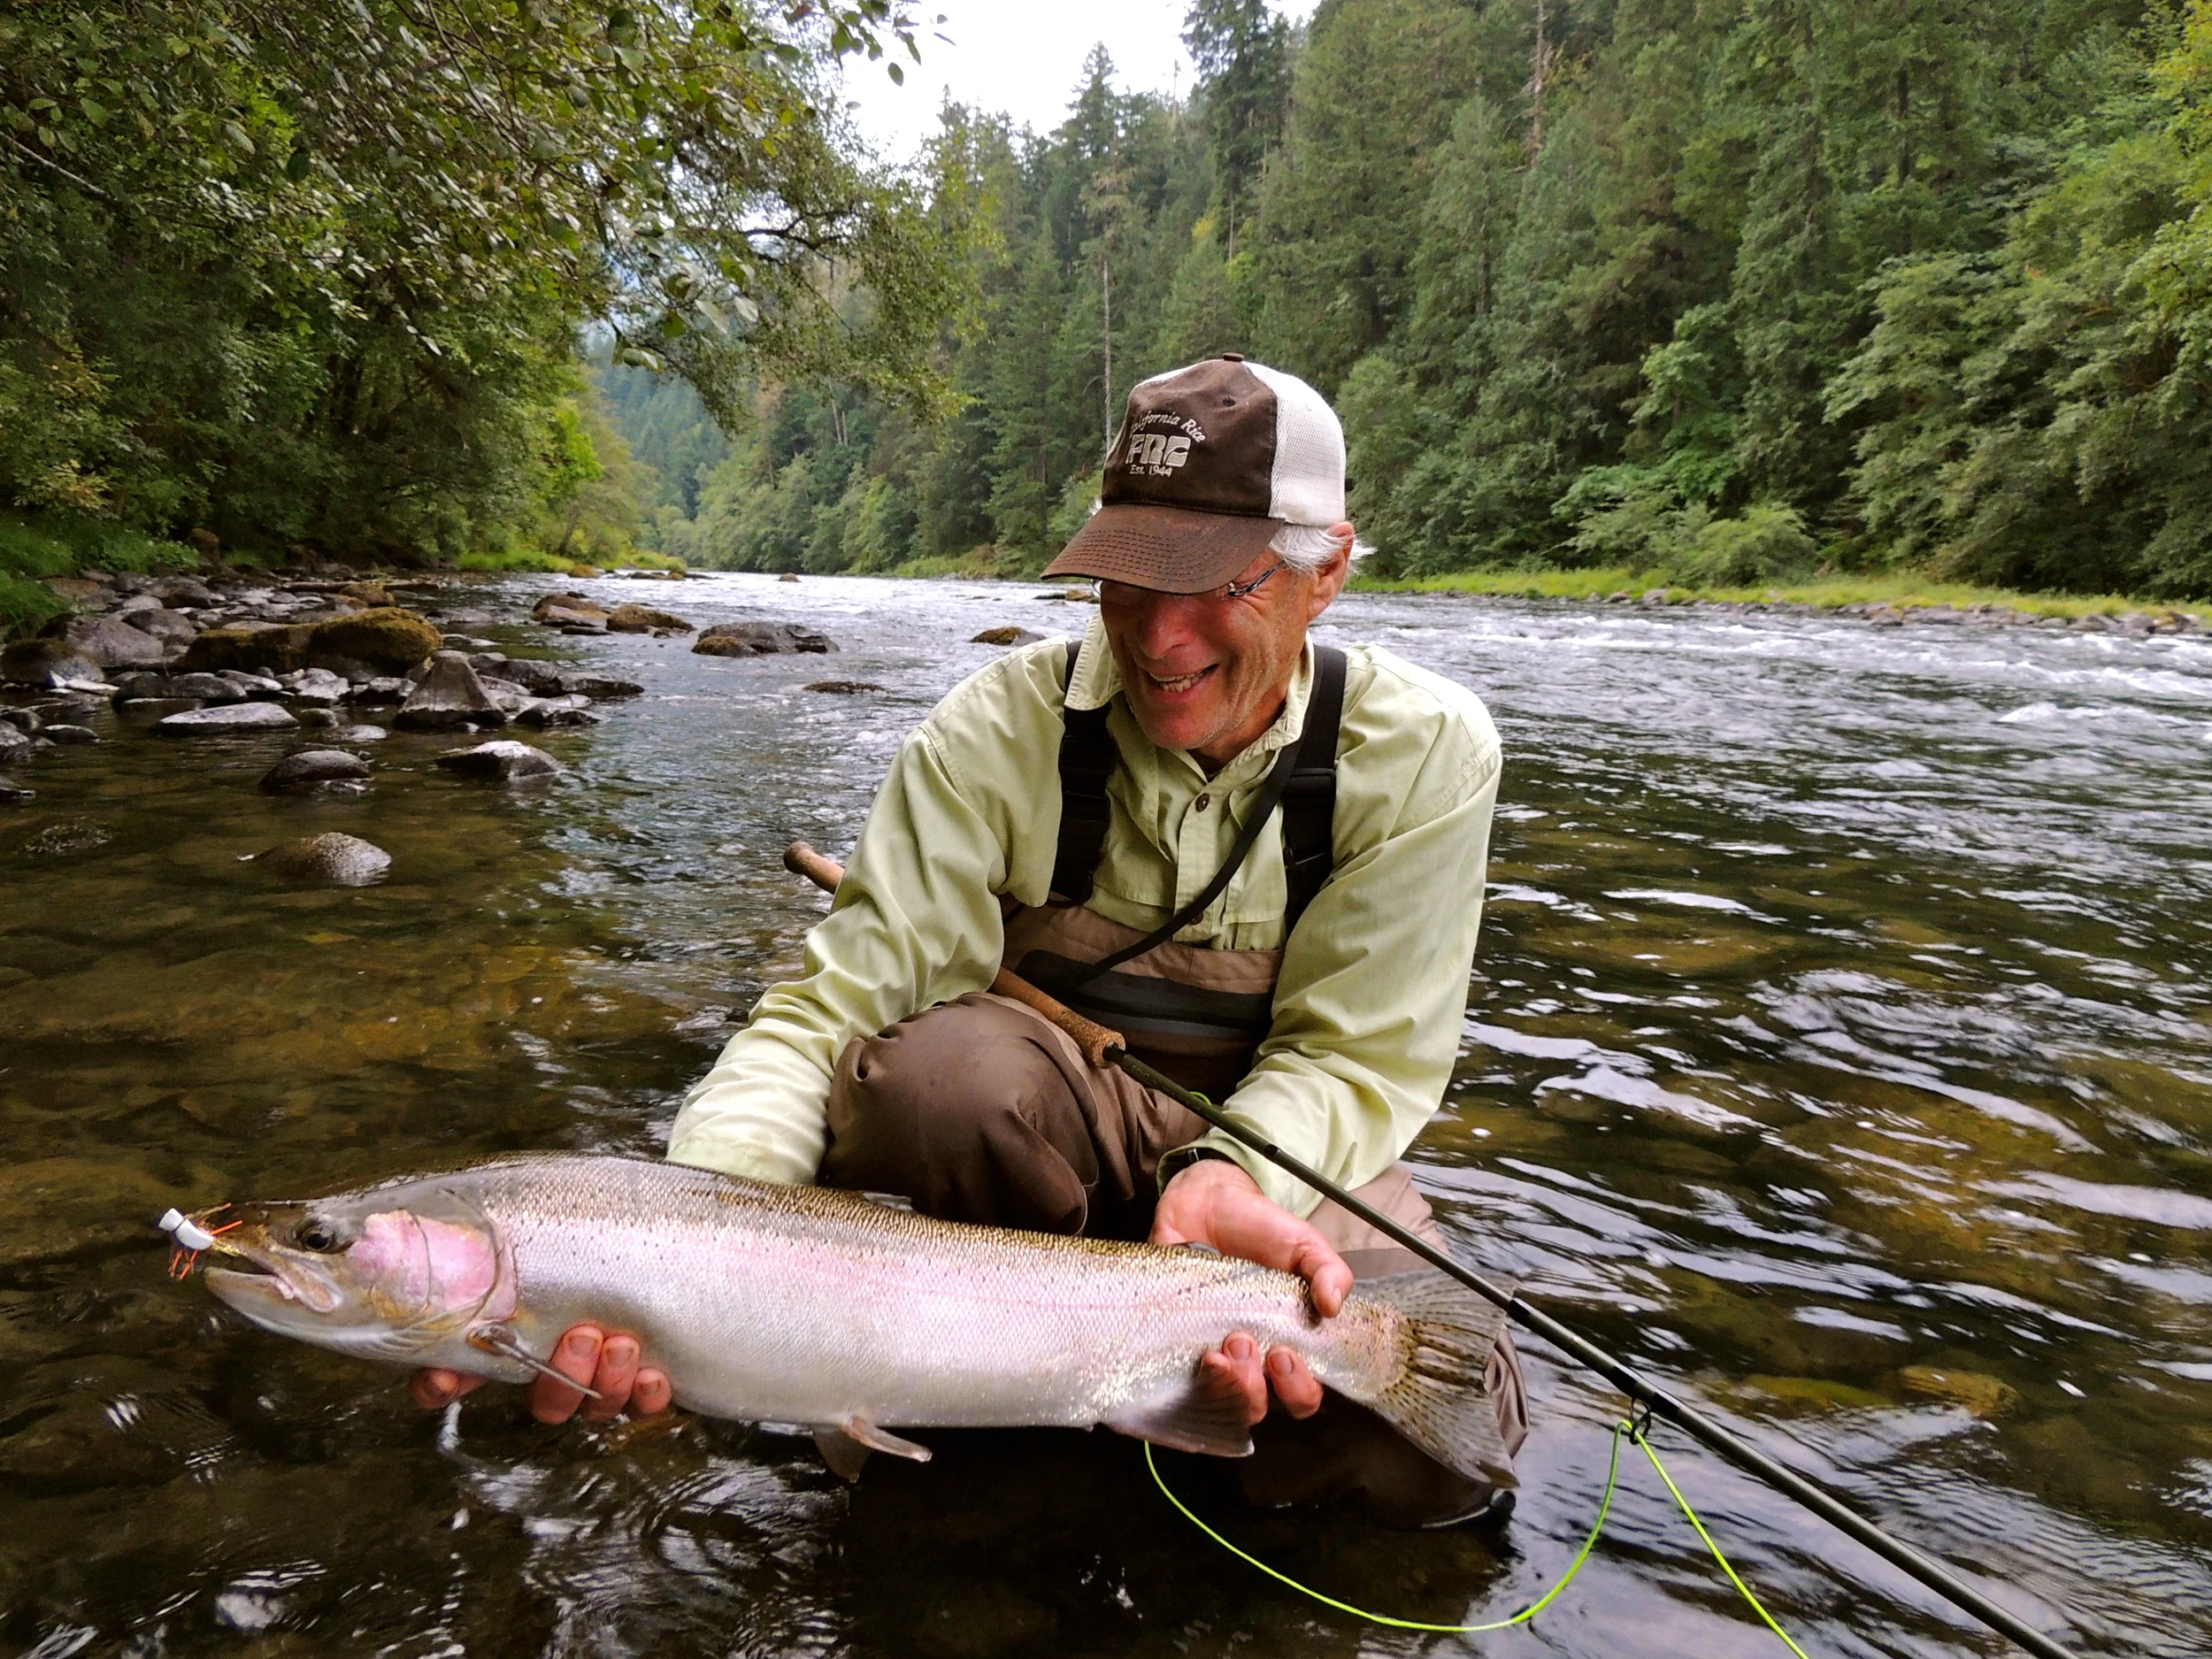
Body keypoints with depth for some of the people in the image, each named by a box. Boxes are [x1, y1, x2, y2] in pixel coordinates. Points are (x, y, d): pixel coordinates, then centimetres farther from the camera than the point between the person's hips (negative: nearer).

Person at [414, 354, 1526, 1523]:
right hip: (1043, 1119, 0)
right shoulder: (1005, 726, -19)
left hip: (1278, 1142, 1)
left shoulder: (1425, 752, -16)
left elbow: (1358, 1055, -15)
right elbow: (835, 1002, -25)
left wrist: (1235, 1179, -38)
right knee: (937, 1062, -36)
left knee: (1436, 1450, -24)